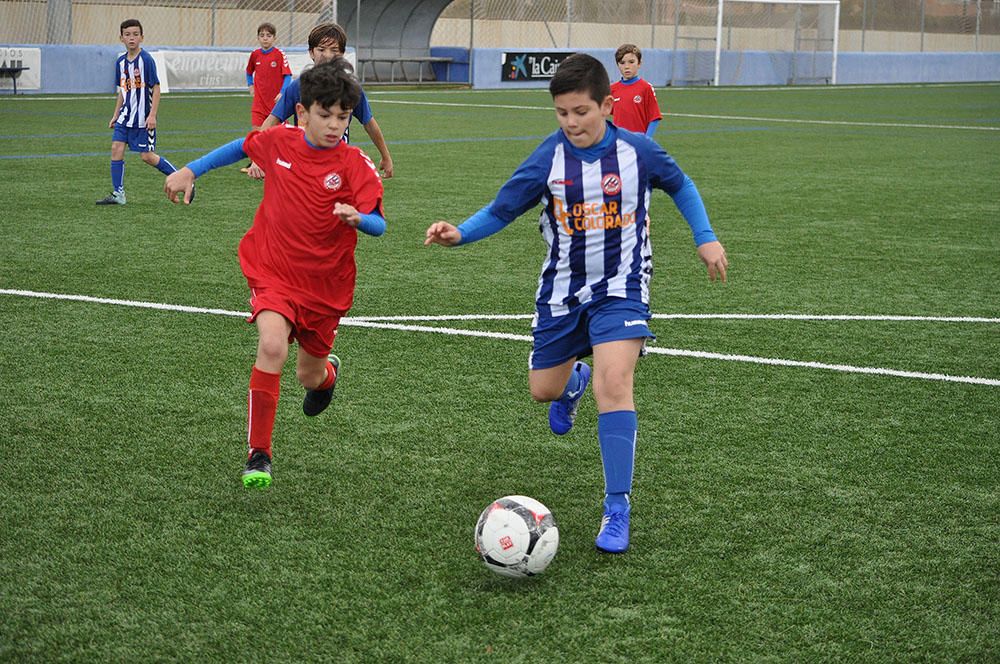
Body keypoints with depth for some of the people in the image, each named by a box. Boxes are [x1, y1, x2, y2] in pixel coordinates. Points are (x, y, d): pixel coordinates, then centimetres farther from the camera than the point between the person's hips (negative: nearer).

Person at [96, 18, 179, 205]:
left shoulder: (146, 60, -13)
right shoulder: (120, 62, 7)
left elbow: (156, 88, -12)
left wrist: (152, 115, -17)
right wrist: (115, 115, 17)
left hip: (143, 118, -6)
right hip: (125, 116, 6)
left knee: (147, 156, -4)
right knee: (116, 148, -4)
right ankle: (117, 194, 2)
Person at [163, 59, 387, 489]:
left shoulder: (355, 165, -13)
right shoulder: (278, 142, -6)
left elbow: (378, 224, -19)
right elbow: (241, 148, 16)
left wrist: (357, 218, -41)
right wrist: (189, 171, 14)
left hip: (325, 284, 0)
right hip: (273, 271, 0)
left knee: (310, 377, 14)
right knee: (272, 346, -27)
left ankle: (327, 372, 56)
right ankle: (258, 454, -15)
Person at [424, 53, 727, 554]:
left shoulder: (636, 151, -11)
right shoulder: (548, 160, -12)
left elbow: (681, 186, 9)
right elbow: (500, 211, -6)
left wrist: (706, 238, 2)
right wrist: (459, 234, -24)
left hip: (620, 287, -2)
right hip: (562, 288, 3)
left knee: (613, 383, -22)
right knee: (542, 389, 11)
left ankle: (617, 507, -12)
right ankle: (574, 381, 53)